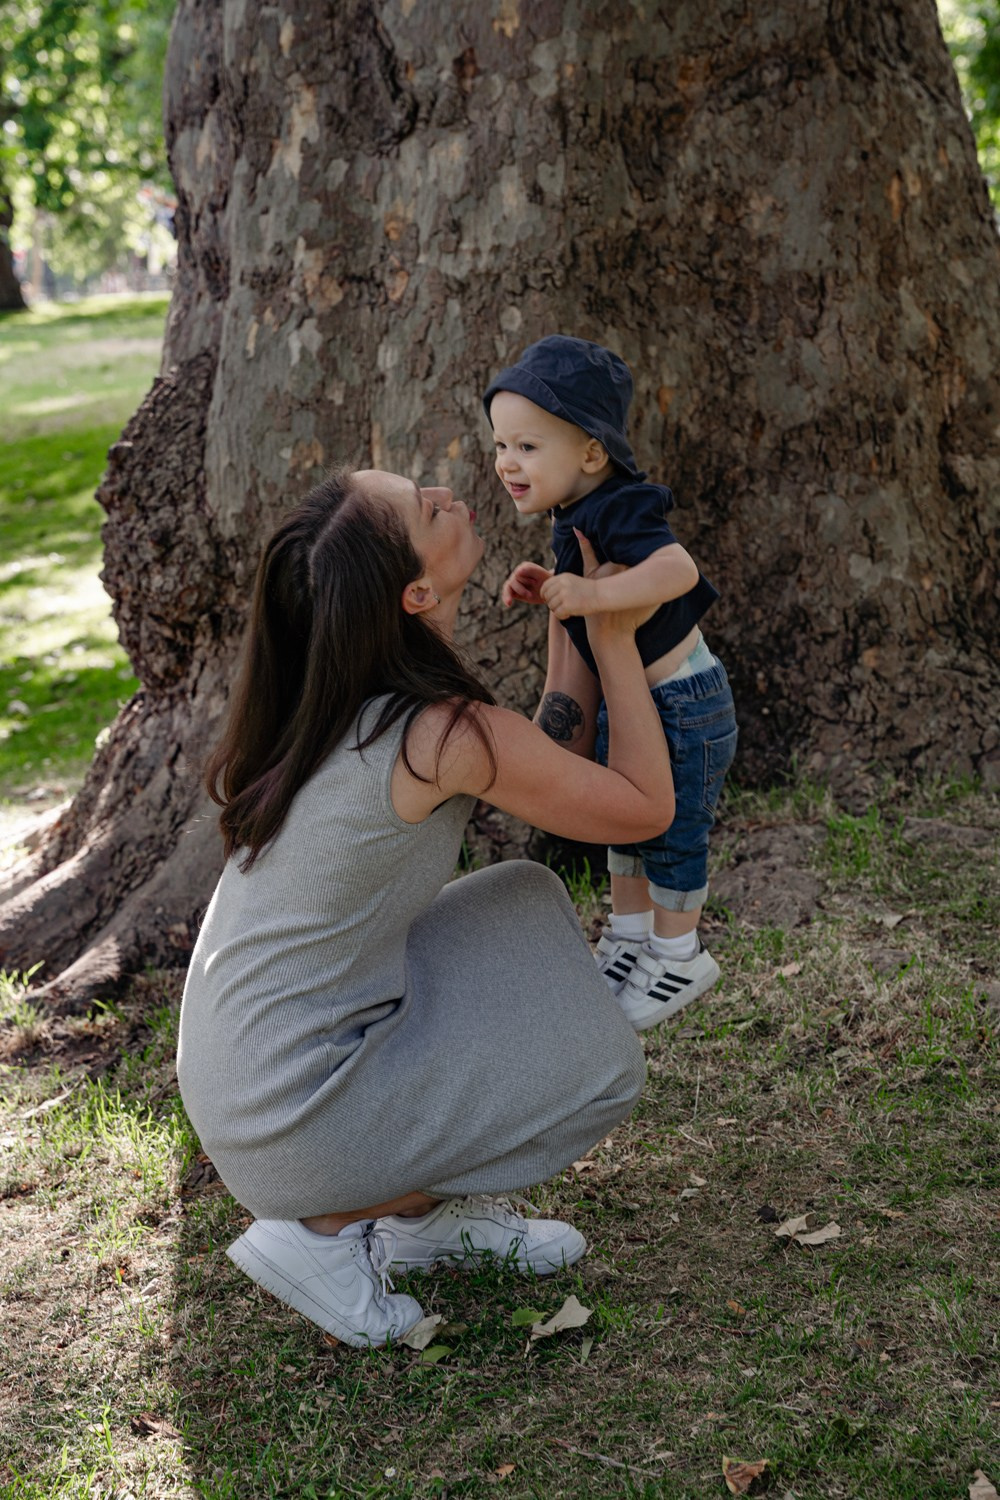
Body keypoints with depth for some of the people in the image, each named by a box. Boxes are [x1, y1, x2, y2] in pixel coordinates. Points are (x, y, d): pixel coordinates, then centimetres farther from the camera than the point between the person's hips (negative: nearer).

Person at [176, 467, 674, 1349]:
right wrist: (617, 643, 0)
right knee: (601, 1068, 4)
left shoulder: (321, 695, 0)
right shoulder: (451, 735, -25)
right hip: (299, 1119, -8)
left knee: (527, 902, 14)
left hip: (236, 1069, 8)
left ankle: (429, 1211, 20)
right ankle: (326, 1225, 5)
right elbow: (647, 808, -9)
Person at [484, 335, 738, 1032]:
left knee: (672, 832, 6)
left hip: (680, 705, -10)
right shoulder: (578, 517, 3)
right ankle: (630, 934, 39)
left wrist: (593, 593, -47)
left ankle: (678, 957, 23)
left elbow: (678, 568, -43)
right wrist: (549, 588, -1)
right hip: (624, 697, 10)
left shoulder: (618, 513, -27)